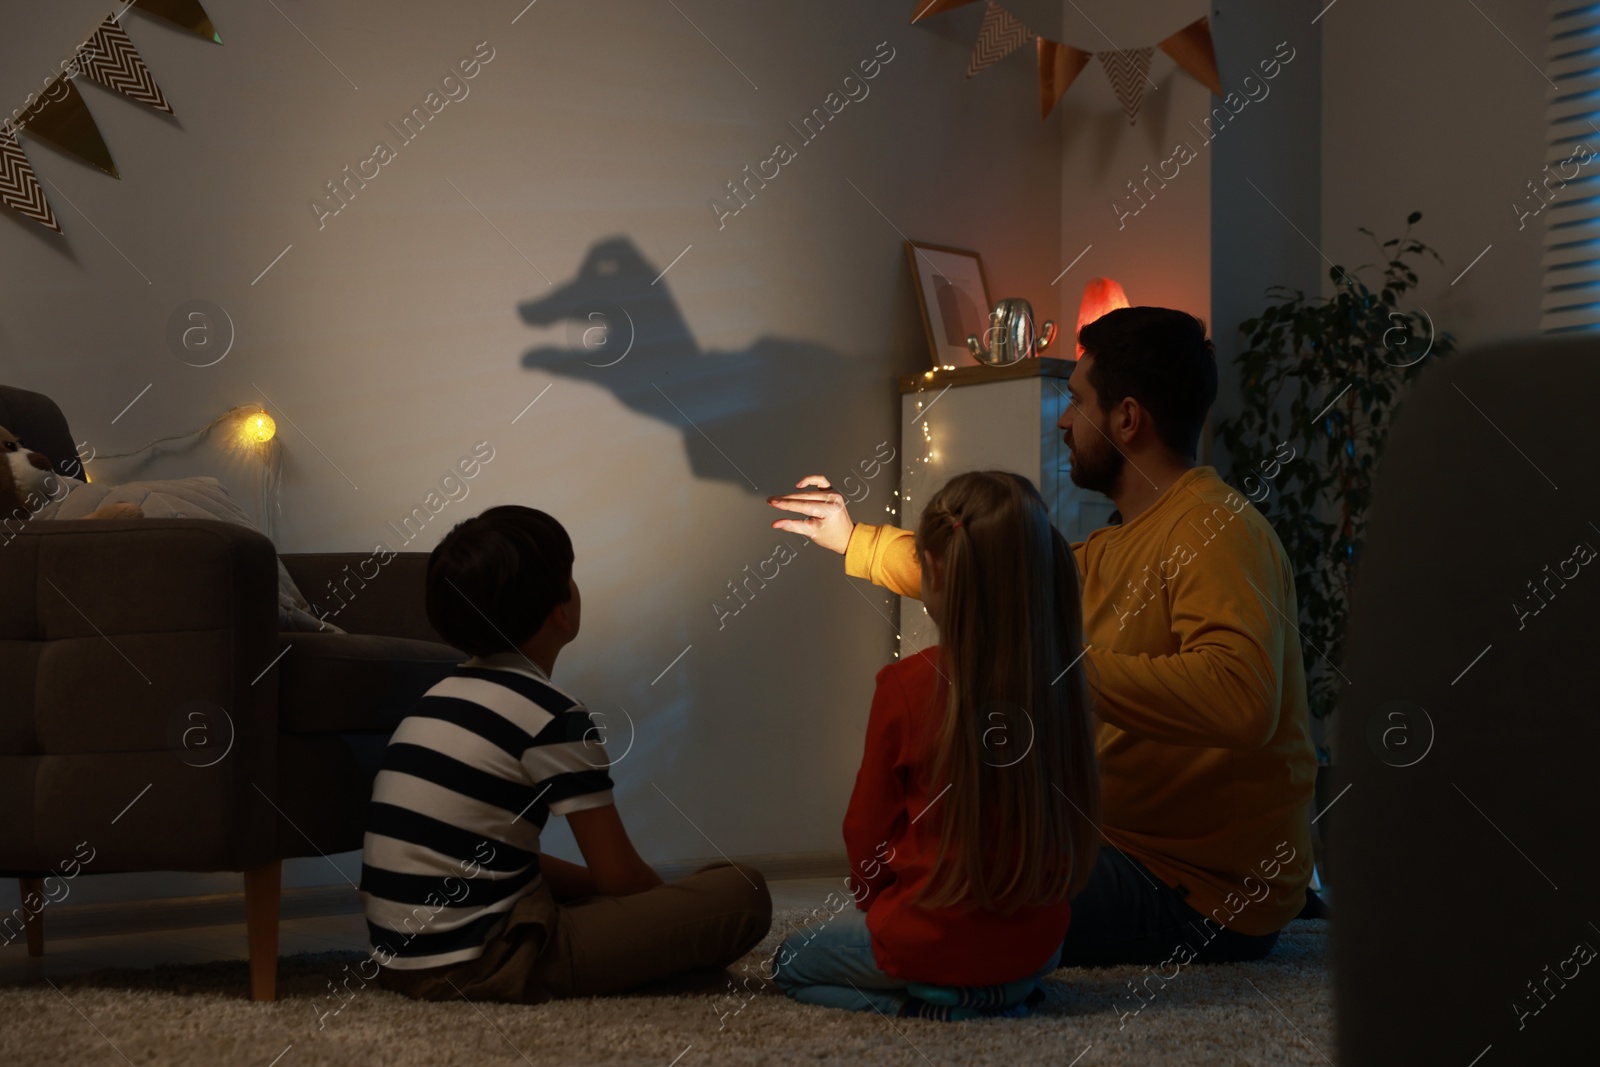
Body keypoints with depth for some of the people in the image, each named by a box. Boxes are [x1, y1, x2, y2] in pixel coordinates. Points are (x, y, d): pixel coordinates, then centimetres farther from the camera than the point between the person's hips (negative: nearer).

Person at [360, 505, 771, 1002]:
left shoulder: (444, 696, 14)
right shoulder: (553, 717, -12)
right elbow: (620, 875, -6)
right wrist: (678, 911, 15)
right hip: (479, 966, -9)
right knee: (741, 894, -9)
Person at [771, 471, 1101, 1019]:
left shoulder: (907, 685, -17)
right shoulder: (1063, 683, -6)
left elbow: (867, 829, -5)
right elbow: (1076, 822, 7)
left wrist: (872, 899, 16)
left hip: (930, 942, -5)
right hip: (1035, 946, 6)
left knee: (793, 959, 23)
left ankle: (921, 999, -1)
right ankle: (1001, 994, 10)